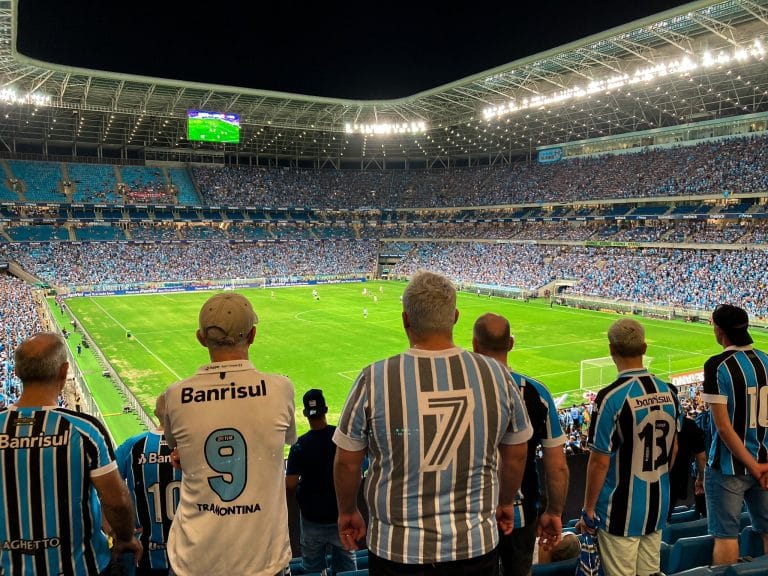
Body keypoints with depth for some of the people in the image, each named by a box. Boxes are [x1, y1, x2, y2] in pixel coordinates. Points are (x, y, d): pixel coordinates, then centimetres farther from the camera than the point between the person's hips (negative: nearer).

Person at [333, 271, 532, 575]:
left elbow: (346, 461, -5)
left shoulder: (374, 379, -16)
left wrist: (348, 512, 14)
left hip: (397, 551, -1)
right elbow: (516, 455, 3)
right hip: (476, 549, 2)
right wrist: (506, 503, 21)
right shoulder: (496, 374, -11)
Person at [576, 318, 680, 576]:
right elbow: (672, 450, 9)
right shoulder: (668, 391, -1)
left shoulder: (610, 397, -21)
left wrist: (588, 510, -6)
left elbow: (600, 461, -17)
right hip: (658, 508, 6)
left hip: (621, 513, -6)